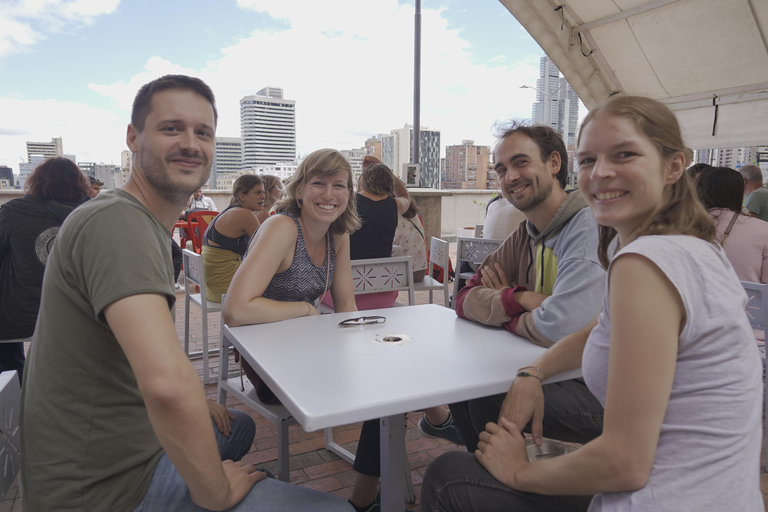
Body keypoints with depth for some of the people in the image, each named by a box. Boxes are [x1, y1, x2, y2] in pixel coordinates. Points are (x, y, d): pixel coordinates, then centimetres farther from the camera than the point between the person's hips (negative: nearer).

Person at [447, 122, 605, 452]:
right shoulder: (525, 235, 7)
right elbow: (465, 300, 3)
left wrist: (505, 312, -10)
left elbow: (559, 328, -32)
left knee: (490, 403, -24)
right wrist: (520, 298, -18)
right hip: (552, 371, 8)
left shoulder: (590, 225, -21)